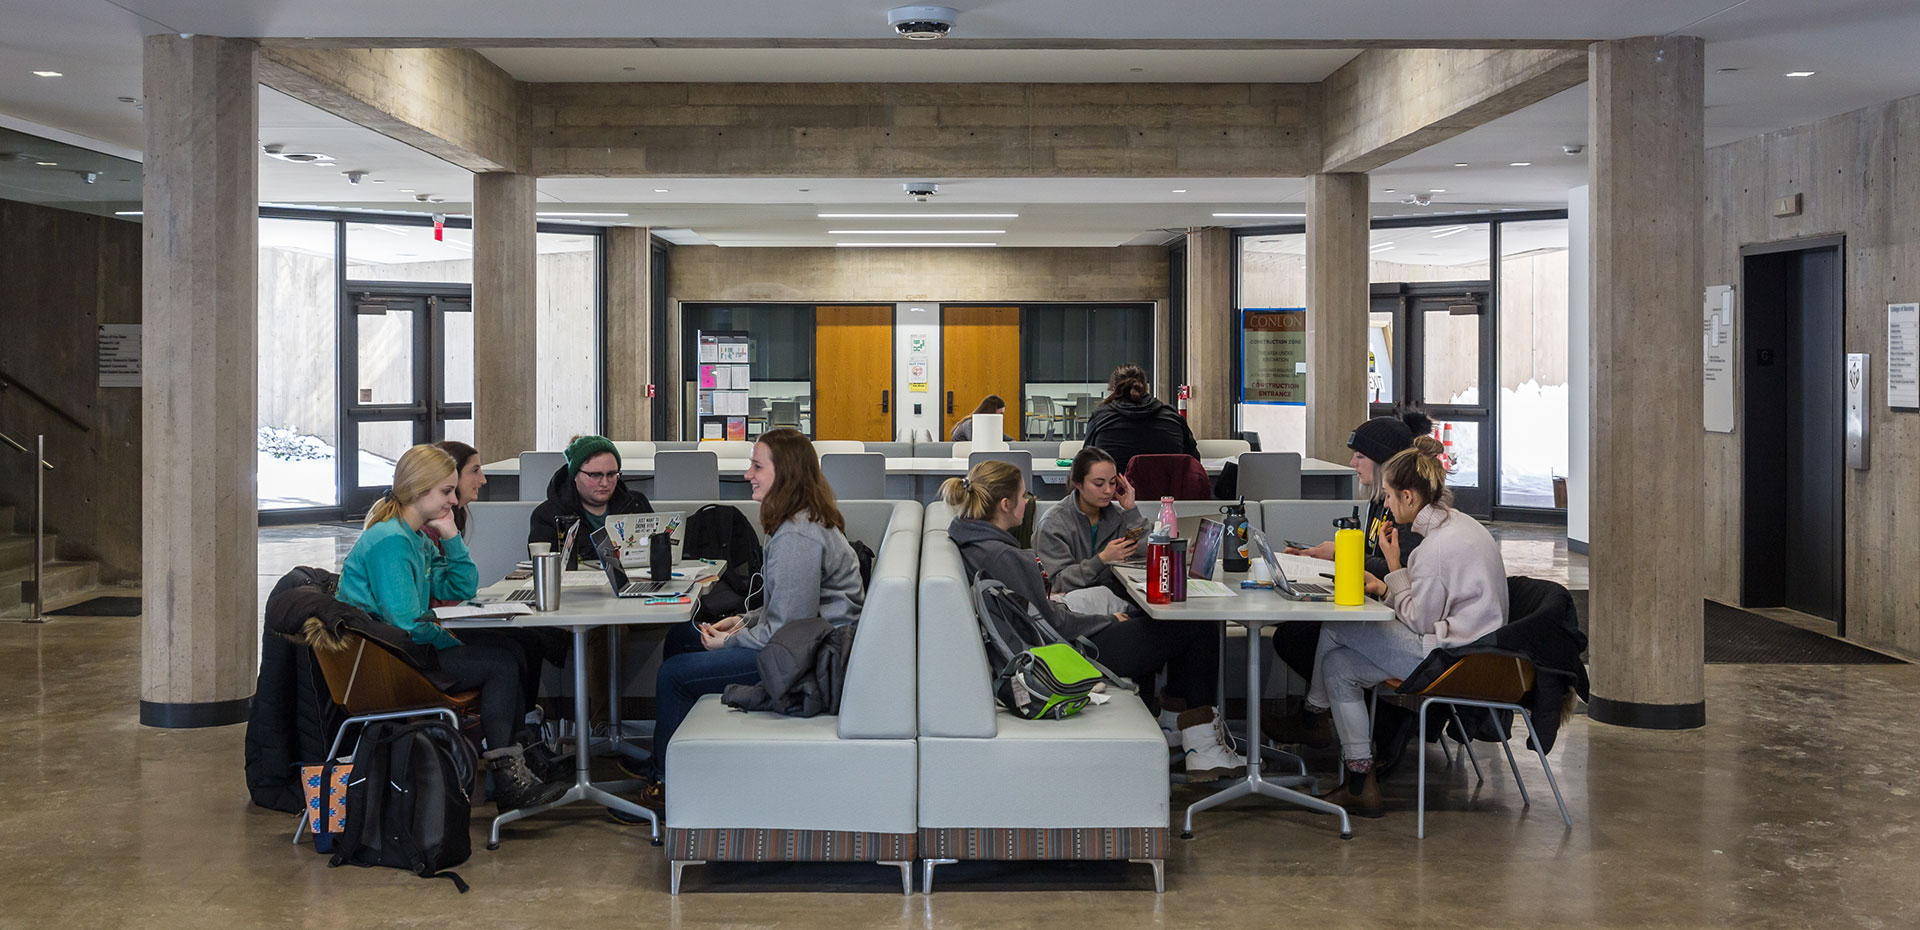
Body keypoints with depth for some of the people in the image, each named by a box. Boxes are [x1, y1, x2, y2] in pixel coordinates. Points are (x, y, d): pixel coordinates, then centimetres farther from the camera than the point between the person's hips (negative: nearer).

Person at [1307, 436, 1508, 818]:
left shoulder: (1438, 544, -23)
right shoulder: (1460, 525, 10)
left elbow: (1419, 621, -15)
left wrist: (1394, 567, -7)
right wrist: (1387, 587, 8)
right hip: (1470, 646, 11)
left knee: (1334, 631, -9)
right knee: (1340, 664, 6)